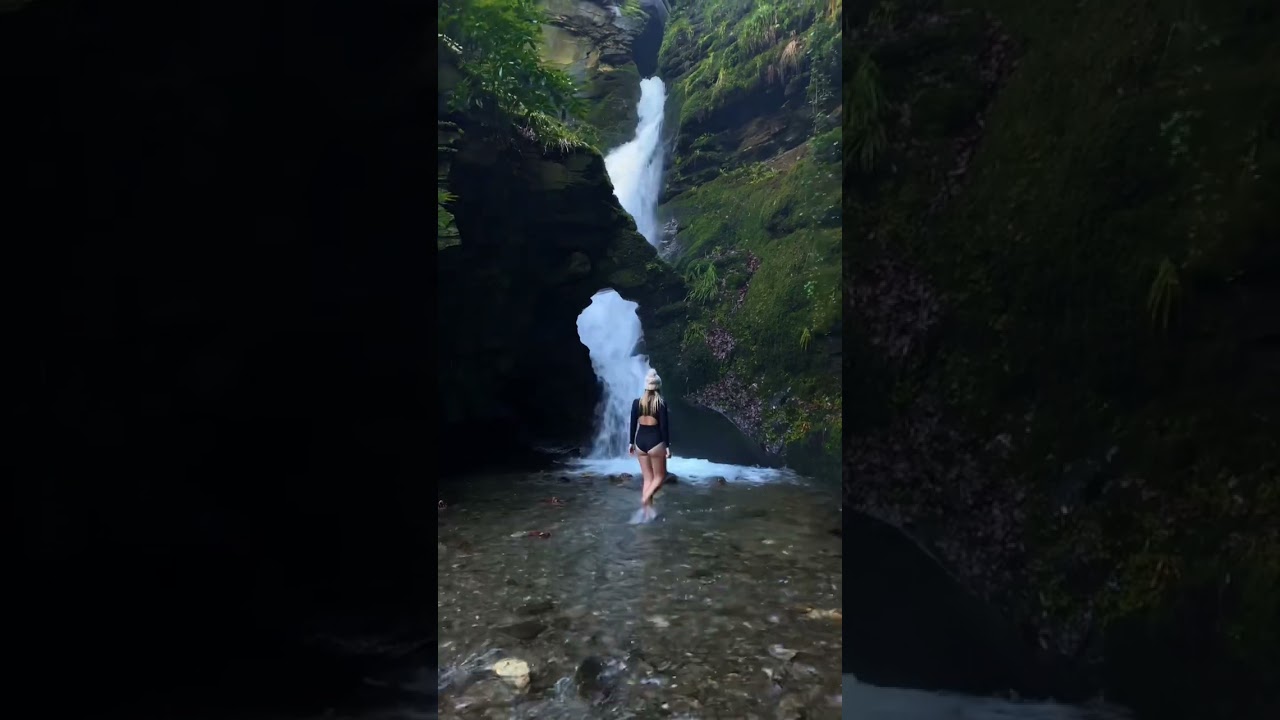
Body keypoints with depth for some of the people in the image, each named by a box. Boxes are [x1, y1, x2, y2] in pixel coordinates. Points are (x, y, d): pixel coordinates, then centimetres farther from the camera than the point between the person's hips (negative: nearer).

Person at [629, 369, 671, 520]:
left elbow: (633, 424, 5)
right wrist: (667, 445, -6)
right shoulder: (661, 403, -10)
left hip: (640, 441, 4)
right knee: (660, 476, 11)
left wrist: (632, 443, 14)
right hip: (655, 441, -4)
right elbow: (664, 426, -11)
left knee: (648, 478, 13)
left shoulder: (636, 402, 1)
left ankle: (648, 511, 10)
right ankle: (645, 499, -12)